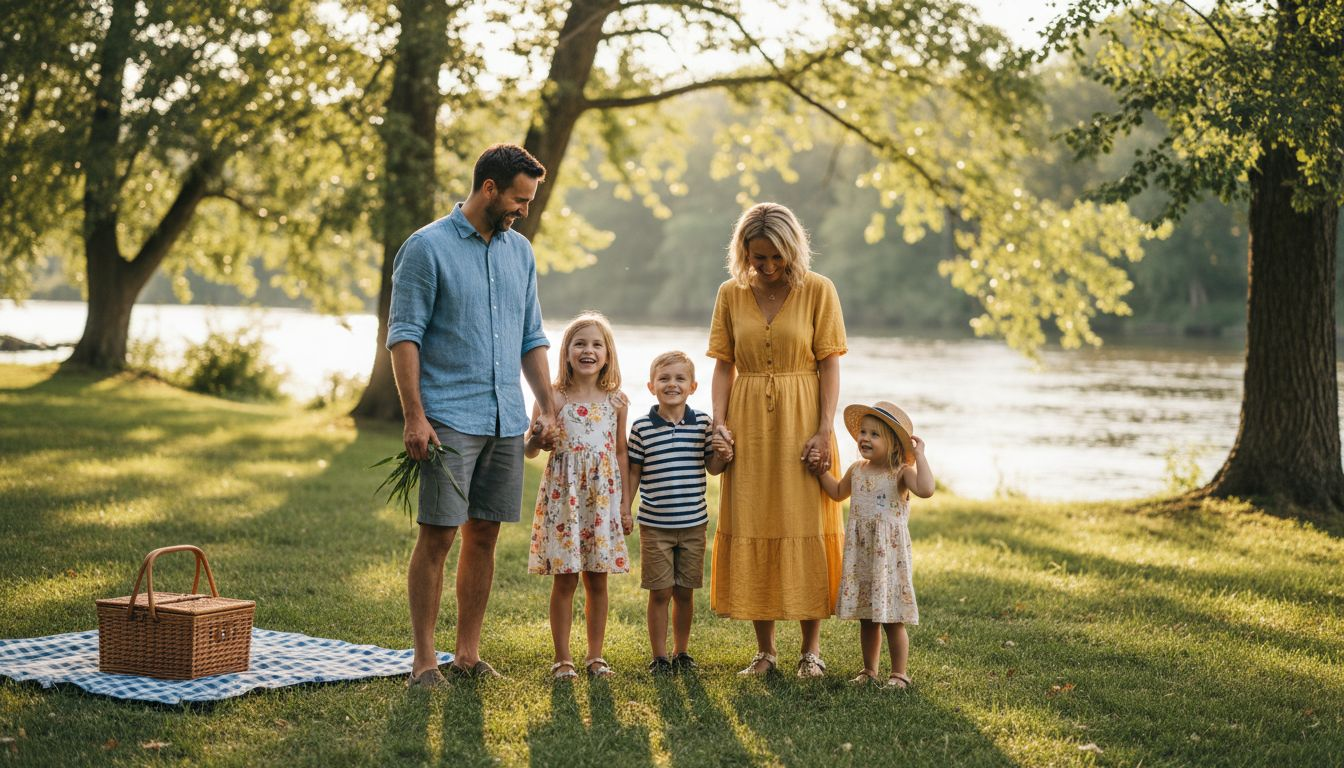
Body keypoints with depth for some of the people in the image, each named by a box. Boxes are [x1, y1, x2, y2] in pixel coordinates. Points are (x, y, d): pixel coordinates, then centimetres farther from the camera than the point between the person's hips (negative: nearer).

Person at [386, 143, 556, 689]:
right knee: (437, 536, -5)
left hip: (506, 420, 6)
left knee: (484, 535, 8)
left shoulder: (519, 251, 14)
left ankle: (468, 654, 15)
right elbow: (404, 334, -8)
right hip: (449, 419, -6)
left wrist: (547, 407, 11)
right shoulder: (427, 247, -5)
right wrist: (414, 415, -16)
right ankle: (424, 659, 1)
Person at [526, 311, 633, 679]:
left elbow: (621, 453, 10)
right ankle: (562, 657, 10)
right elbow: (529, 449, 2)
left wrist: (625, 503, 7)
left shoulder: (615, 402, 4)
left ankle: (595, 655, 18)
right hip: (563, 497, -2)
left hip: (602, 498, 2)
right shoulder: (552, 399, -3)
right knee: (565, 579, 1)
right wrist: (537, 441, -22)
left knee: (597, 580, 8)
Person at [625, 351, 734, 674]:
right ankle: (659, 656, 13)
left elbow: (712, 467, 7)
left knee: (685, 592, 11)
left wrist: (724, 456, -14)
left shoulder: (703, 424, 0)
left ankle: (682, 652, 25)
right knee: (660, 592, 2)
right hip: (654, 525, -2)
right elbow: (633, 471, 4)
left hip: (693, 524, 2)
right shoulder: (642, 427, -4)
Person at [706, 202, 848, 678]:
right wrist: (720, 422, -6)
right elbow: (724, 366, 7)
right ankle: (765, 650, 13)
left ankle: (811, 650, 10)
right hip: (748, 425, 3)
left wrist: (824, 430, -12)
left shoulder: (817, 290, -3)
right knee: (750, 530, 4)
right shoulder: (731, 294, 5)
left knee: (805, 530, -1)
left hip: (801, 423, -3)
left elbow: (830, 365, -4)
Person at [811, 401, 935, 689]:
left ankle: (899, 674, 10)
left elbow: (926, 489, -32)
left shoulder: (901, 473, -11)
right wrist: (820, 471, 19)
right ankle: (869, 671, 23)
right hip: (860, 555, 6)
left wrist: (919, 456, -27)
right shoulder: (857, 470, 7)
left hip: (890, 555, -6)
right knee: (866, 619, 13)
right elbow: (838, 493, 27)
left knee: (892, 619, 0)